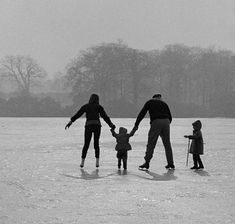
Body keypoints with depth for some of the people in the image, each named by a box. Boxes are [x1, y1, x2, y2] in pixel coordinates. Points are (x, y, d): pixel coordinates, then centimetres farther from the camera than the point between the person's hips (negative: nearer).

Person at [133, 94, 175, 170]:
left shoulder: (150, 102, 16)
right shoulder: (164, 104, 25)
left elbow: (142, 113, 8)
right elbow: (170, 117, 21)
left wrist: (136, 124, 9)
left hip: (156, 122, -4)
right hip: (166, 122, 4)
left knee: (151, 144, -2)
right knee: (167, 144, 12)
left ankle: (147, 163, -8)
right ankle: (170, 163, 12)